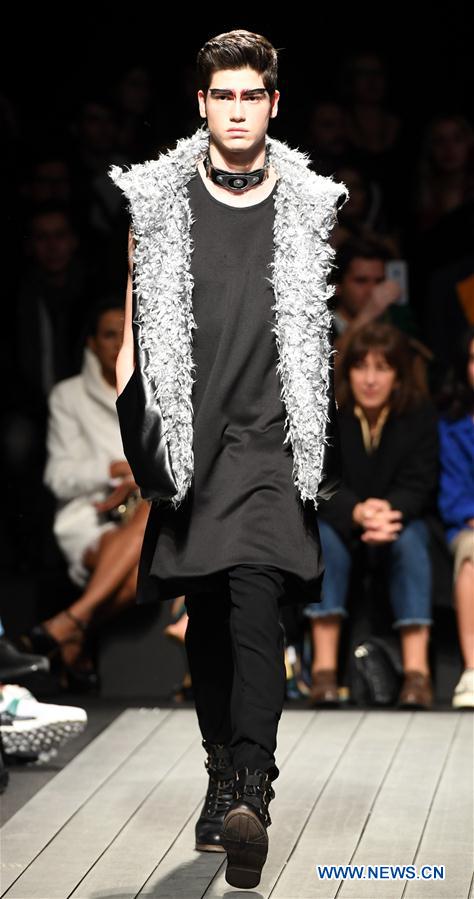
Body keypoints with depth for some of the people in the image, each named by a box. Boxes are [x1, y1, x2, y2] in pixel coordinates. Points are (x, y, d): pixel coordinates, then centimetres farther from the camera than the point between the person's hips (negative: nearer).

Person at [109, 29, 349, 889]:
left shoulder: (313, 206, 6)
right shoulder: (153, 200, 7)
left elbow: (334, 330, 14)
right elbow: (132, 325, 12)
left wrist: (332, 441, 12)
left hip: (274, 436, -2)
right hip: (187, 436, 2)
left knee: (254, 596, -19)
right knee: (206, 614, 9)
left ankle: (248, 790, -23)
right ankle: (224, 773, 24)